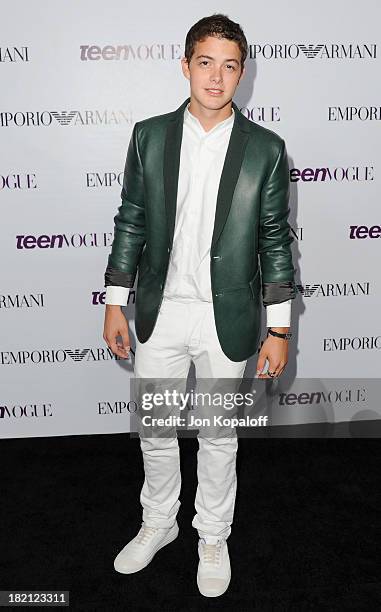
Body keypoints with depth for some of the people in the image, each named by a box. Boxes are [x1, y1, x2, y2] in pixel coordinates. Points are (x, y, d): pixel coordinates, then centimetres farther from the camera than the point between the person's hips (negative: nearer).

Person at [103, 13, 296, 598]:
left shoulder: (266, 148, -3)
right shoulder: (150, 135, 1)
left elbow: (274, 239, -1)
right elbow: (130, 221, 5)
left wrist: (279, 330, -3)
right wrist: (115, 303, 3)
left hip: (226, 318, -1)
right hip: (159, 313, 2)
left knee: (219, 438, 14)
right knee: (155, 432, 16)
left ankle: (213, 537, 38)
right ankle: (158, 523, 42)